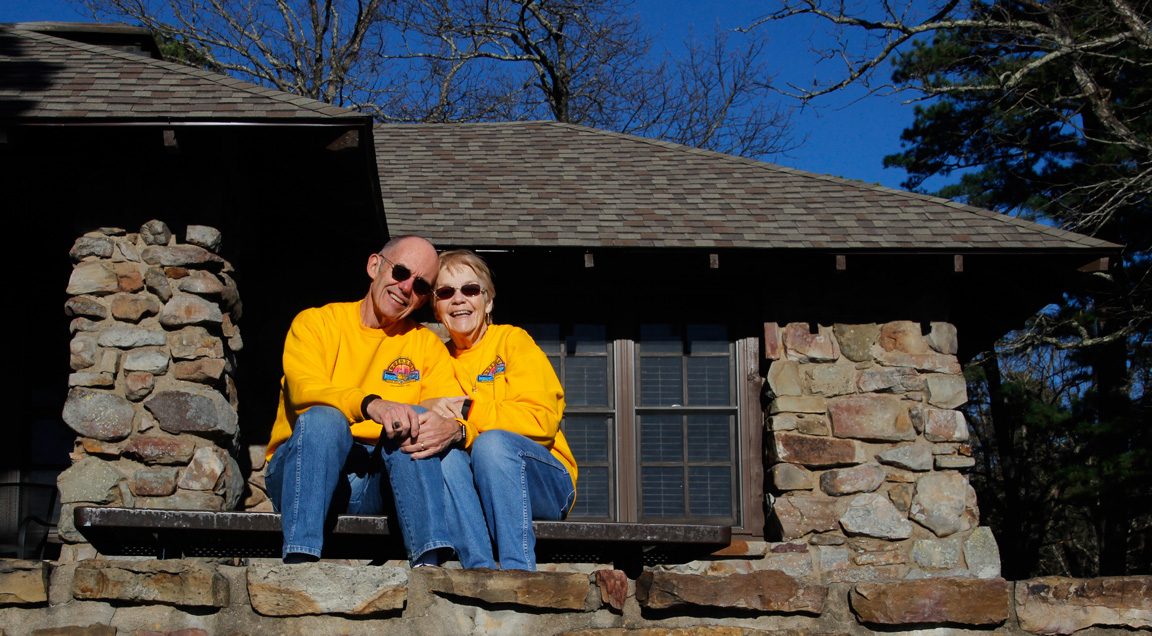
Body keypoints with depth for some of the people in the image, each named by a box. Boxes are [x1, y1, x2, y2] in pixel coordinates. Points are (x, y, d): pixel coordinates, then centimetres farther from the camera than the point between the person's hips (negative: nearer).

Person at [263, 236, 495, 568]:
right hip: (303, 475, -2)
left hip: (381, 481, 2)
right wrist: (371, 404, -35)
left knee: (413, 419, -25)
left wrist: (454, 427, -27)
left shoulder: (427, 345, 16)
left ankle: (428, 564, -39)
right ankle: (297, 563, -42)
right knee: (323, 418, -31)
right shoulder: (316, 322, 6)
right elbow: (304, 390, -15)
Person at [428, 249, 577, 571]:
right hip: (475, 489, 3)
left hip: (546, 484, -2)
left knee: (493, 442, -33)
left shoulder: (513, 340, 4)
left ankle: (518, 572, -40)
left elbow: (541, 419, -9)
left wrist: (466, 411, -13)